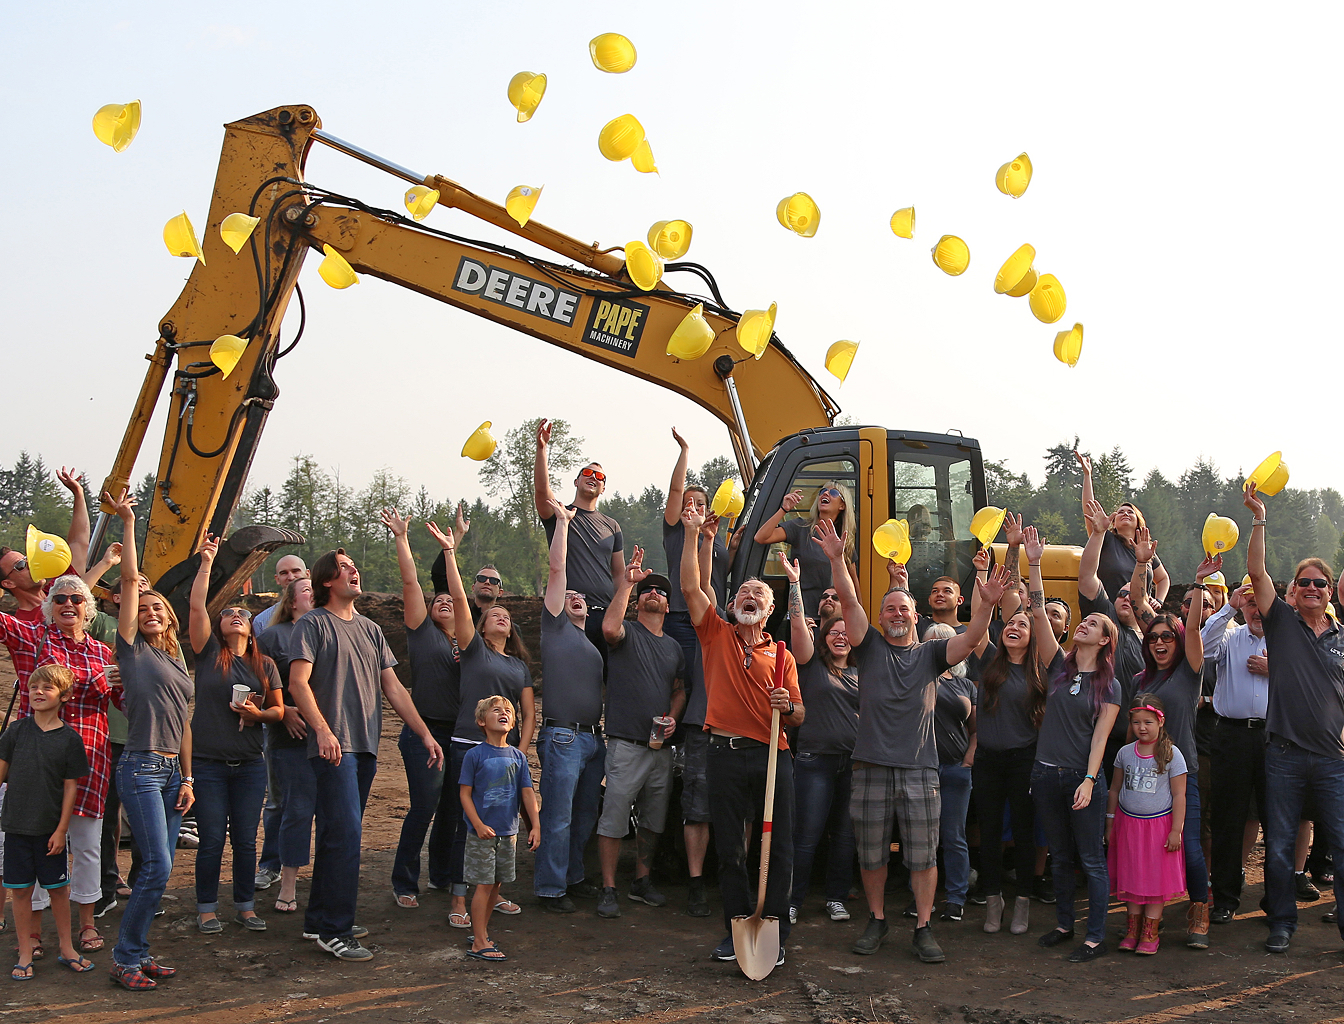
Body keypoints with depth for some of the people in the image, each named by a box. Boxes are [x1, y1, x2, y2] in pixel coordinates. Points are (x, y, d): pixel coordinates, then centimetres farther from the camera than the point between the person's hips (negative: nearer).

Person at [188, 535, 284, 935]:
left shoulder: (265, 665, 10)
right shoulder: (209, 653, 3)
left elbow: (279, 710, 12)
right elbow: (197, 605, -8)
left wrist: (257, 713, -9)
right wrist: (206, 563, -13)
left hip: (250, 764, 2)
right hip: (208, 762, -2)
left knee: (246, 840, 6)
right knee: (212, 839, 1)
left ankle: (246, 905, 19)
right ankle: (207, 908, 15)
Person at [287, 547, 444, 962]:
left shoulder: (370, 629, 19)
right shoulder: (313, 624, -1)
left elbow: (392, 687, 18)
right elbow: (298, 682, -11)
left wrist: (425, 734, 11)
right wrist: (323, 730, -24)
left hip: (366, 747, 7)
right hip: (334, 746, -7)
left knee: (337, 834, 11)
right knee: (346, 833, -12)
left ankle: (319, 919, 20)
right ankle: (334, 931, -8)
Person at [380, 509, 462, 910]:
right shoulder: (422, 630, 4)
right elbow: (410, 581, -4)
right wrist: (401, 538, -7)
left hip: (461, 734, 5)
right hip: (424, 731, -5)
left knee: (453, 808, 10)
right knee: (424, 806, -9)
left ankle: (443, 875, 26)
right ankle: (404, 883, 2)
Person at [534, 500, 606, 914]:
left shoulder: (594, 641, 24)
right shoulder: (556, 627, 4)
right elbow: (558, 568, -1)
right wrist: (562, 520, 3)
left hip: (594, 737, 7)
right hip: (563, 736, -7)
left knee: (585, 814, 11)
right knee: (558, 815, -6)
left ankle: (572, 875, 23)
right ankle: (550, 888, 0)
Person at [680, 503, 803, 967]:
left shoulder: (782, 656, 12)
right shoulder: (717, 636, 9)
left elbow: (799, 717, 13)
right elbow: (690, 587, -2)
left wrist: (788, 706, -10)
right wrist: (692, 533, -6)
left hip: (773, 756, 1)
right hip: (726, 756, 0)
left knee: (779, 850, 0)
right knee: (729, 849, 5)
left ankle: (774, 934, 11)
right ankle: (737, 930, 16)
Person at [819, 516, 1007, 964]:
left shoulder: (931, 653, 10)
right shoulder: (871, 647, 9)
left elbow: (970, 640, -6)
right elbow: (849, 602, -4)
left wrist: (987, 606, -24)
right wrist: (837, 559, -17)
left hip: (919, 770, 0)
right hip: (872, 768, 0)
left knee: (923, 855, 2)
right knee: (871, 854, 9)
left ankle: (923, 928, 12)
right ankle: (877, 921, 25)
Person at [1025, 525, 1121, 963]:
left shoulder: (1109, 685, -1)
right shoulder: (1060, 668, 5)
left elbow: (1100, 735, -7)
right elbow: (1039, 615, -3)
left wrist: (1089, 780, -17)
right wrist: (1034, 565, -10)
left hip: (1081, 776, -3)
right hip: (1046, 774, 3)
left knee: (1091, 859, 1)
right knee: (1061, 856, 14)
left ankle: (1096, 937, 7)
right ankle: (1064, 924, 26)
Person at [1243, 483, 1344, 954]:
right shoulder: (1282, 622, 4)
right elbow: (1256, 572, -9)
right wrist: (1259, 520, -16)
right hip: (1284, 755, -1)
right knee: (1279, 846, 6)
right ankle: (1282, 923, 19)